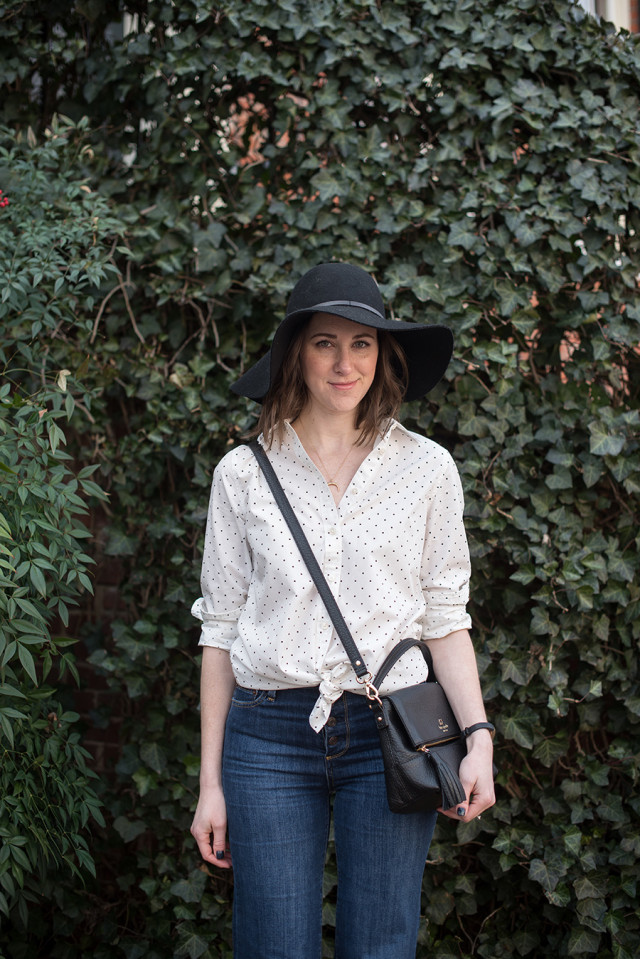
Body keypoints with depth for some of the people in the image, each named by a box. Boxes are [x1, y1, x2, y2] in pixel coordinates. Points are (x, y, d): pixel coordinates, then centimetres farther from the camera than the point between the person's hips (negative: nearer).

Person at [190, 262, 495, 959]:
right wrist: (211, 782, 5)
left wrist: (478, 737, -6)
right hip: (269, 736, 0)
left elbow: (444, 616, 7)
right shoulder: (243, 474, 5)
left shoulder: (426, 468, 5)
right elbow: (221, 628, 7)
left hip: (390, 731, 0)